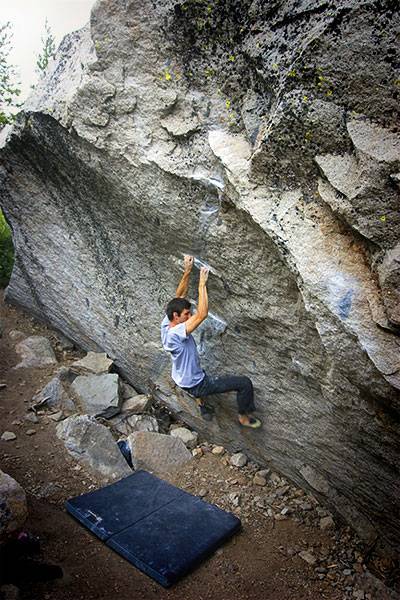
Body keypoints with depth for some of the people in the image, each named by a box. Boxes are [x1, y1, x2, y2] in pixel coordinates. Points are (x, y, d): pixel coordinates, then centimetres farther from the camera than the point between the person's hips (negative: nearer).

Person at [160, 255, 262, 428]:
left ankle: (199, 399, 39)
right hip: (196, 385, -9)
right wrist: (202, 284, -37)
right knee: (244, 383, -4)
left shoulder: (166, 323, -10)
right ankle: (244, 417, 17)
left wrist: (187, 272, -11)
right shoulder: (176, 333, -35)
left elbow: (178, 297, -3)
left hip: (182, 379, 9)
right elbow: (202, 315, -43)